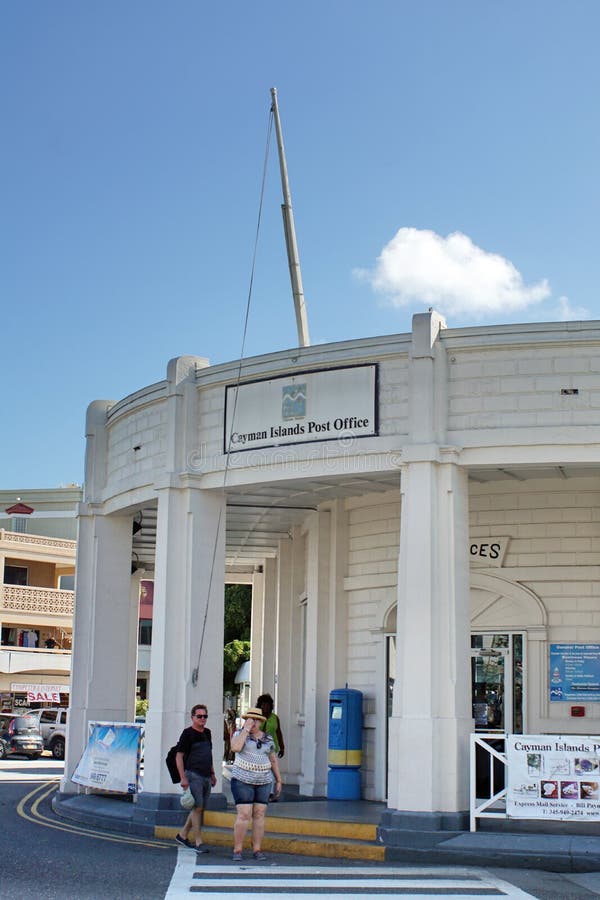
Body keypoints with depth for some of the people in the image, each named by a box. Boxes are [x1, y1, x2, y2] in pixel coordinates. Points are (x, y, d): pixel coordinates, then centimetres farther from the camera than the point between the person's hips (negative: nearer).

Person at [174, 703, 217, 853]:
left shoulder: (207, 733, 14)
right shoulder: (188, 733, -7)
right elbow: (179, 757, -9)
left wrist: (212, 773, 21)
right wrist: (183, 778, -15)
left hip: (206, 776, 7)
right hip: (193, 775, -7)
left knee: (200, 808, 10)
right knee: (198, 807, -9)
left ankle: (182, 835, 23)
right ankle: (198, 843, -4)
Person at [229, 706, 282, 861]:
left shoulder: (268, 739, 9)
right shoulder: (240, 734, -1)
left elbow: (273, 761, 16)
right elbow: (235, 748, -22)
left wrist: (278, 780, 13)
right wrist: (246, 729, -18)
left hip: (263, 781, 4)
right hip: (242, 780, -4)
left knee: (259, 815, 2)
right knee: (244, 815, -10)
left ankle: (257, 850, 9)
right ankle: (237, 850, -3)